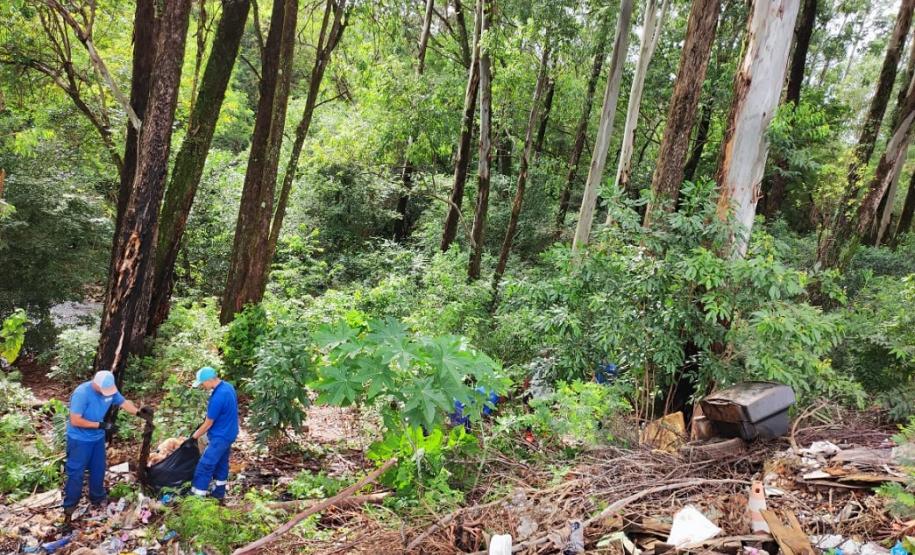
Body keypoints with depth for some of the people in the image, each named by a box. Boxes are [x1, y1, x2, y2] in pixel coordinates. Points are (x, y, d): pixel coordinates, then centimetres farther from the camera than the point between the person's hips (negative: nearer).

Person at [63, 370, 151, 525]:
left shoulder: (110, 390, -12)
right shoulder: (81, 393, -31)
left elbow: (123, 402, 1)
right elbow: (75, 421, -28)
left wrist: (139, 412, -17)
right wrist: (101, 425, -28)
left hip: (97, 437, 6)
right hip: (79, 440, -6)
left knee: (98, 470, 18)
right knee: (76, 474, 2)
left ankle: (97, 498, 38)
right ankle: (69, 507, 17)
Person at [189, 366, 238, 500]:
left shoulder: (218, 397, -29)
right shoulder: (228, 386, 0)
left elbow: (208, 423, -18)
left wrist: (195, 436, -1)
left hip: (220, 436, -10)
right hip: (228, 433, 10)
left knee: (205, 465, -1)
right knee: (221, 463, 19)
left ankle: (197, 495, 7)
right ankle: (219, 492, 30)